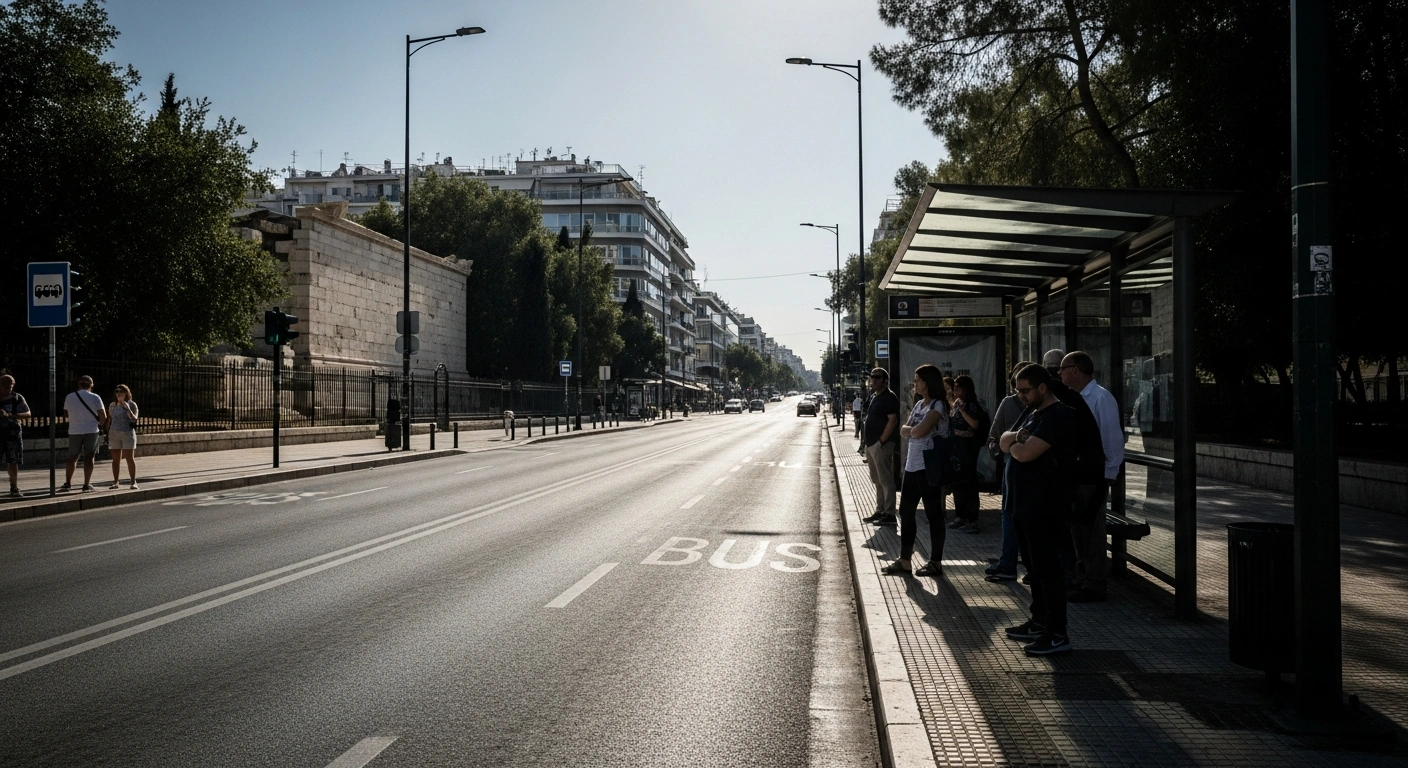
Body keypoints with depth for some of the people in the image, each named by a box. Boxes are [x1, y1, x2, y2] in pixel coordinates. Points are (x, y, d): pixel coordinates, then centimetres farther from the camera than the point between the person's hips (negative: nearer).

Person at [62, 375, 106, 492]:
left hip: (74, 431, 2)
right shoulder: (95, 398, -6)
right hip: (91, 430, -2)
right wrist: (100, 425, 11)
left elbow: (66, 413, 15)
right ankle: (87, 484, 2)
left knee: (72, 457, 11)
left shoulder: (69, 397, 2)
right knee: (89, 457, 3)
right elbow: (103, 416, -8)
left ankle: (67, 483, 12)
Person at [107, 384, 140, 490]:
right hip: (114, 434, 3)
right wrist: (107, 434, 9)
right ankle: (115, 482, 7)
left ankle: (133, 482, 0)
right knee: (116, 459, 4)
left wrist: (127, 408, -22)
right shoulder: (112, 405, 8)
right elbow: (109, 421, 13)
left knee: (130, 458, -3)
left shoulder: (132, 405, -1)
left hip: (128, 433, -3)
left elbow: (134, 419, -10)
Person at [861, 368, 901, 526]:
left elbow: (892, 421, -19)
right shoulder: (873, 396, 17)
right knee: (877, 480, 15)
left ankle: (889, 515, -4)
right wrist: (868, 442, 16)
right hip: (871, 443, 10)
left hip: (881, 444, -10)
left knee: (885, 480, -7)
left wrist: (881, 441, -20)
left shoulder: (889, 398, -12)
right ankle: (880, 511, 23)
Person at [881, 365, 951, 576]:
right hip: (912, 465, 9)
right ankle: (904, 560, 17)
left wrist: (910, 429, -2)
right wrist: (912, 429, -7)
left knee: (933, 513, 0)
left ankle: (935, 562, 8)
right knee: (906, 511, 10)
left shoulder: (937, 406, -12)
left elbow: (918, 432, -22)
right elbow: (904, 431, 13)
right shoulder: (919, 404, 15)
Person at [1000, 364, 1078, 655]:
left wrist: (1014, 443, -1)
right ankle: (1039, 621, 27)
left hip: (1044, 507, -10)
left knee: (1048, 568, -6)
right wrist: (1016, 438, -11)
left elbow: (1024, 453, -23)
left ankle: (1057, 634, -1)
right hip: (1025, 504, 10)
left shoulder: (1058, 416, -15)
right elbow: (1005, 442, 11)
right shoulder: (1032, 413, 17)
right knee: (1034, 566, 16)